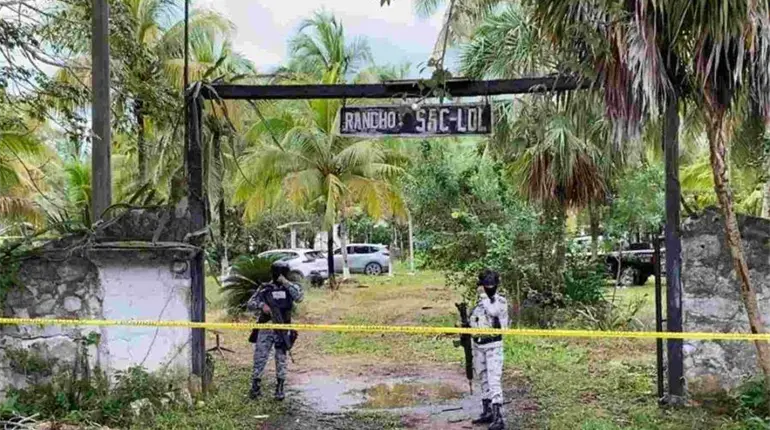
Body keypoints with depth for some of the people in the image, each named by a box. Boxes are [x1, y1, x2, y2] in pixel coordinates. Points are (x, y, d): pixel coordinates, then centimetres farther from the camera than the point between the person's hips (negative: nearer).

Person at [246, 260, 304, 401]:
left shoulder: (290, 288, 1)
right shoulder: (265, 289, 3)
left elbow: (299, 297, -20)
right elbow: (250, 304, 1)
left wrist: (286, 283, -21)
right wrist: (261, 305, -19)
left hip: (282, 330, 0)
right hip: (265, 330, 0)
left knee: (281, 360, 6)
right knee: (259, 358, 1)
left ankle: (280, 388, 16)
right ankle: (256, 386, 14)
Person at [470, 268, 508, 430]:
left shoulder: (501, 301, -8)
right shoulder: (478, 300, 10)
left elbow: (493, 311, -28)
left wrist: (484, 296, -19)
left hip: (493, 345, -6)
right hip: (478, 345, 6)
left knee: (494, 381, -12)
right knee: (483, 380, 14)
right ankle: (487, 412, 24)